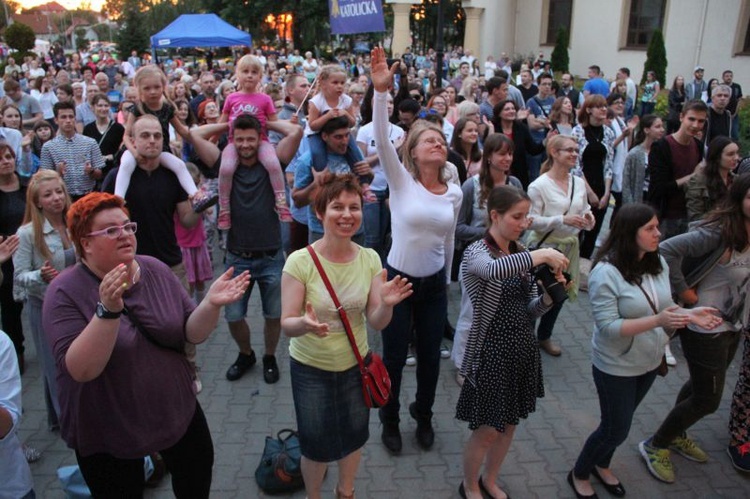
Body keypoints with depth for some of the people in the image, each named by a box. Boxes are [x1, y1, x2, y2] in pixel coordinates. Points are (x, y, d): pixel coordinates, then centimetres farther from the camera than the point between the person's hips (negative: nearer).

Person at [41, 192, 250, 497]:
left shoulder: (156, 271, -6)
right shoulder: (65, 292, -17)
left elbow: (193, 334, -5)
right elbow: (81, 370, -27)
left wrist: (211, 304, -25)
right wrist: (107, 310, -40)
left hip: (178, 413, 4)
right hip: (109, 435, -4)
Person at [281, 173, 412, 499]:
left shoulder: (370, 259, -10)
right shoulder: (300, 261, -20)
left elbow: (376, 323, -8)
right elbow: (287, 324, -19)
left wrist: (386, 305, -30)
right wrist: (305, 324, -41)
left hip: (356, 364, 3)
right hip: (310, 369, -3)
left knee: (354, 436, 21)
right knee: (316, 445, 12)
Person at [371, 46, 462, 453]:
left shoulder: (454, 193, 0)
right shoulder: (401, 180, -11)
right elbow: (381, 140, -27)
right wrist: (380, 91, -39)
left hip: (434, 284, 4)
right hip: (398, 279, -3)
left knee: (430, 354, 16)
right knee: (395, 356, 10)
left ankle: (423, 415, 42)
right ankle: (390, 420, 34)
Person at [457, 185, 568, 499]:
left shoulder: (521, 254, 6)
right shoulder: (477, 253, -16)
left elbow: (529, 310, 7)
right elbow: (494, 269, -43)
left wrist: (549, 297, -13)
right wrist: (543, 254, -36)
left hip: (523, 349, 7)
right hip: (492, 353, -7)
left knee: (509, 425, 20)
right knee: (487, 431, 7)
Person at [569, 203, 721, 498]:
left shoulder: (658, 264, -5)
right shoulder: (606, 273, -25)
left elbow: (664, 307, 6)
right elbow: (607, 327, -27)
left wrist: (689, 314, -14)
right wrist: (657, 321, -35)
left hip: (650, 362, 6)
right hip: (616, 367, -6)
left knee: (620, 422, 24)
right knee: (616, 429, 7)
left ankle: (602, 465, 50)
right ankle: (579, 475, 33)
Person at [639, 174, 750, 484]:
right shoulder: (718, 233, -24)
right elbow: (669, 250, -32)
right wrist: (683, 291, -24)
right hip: (705, 329, -8)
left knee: (700, 386, 23)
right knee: (708, 399, 2)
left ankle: (675, 435, 46)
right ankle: (655, 445, 21)